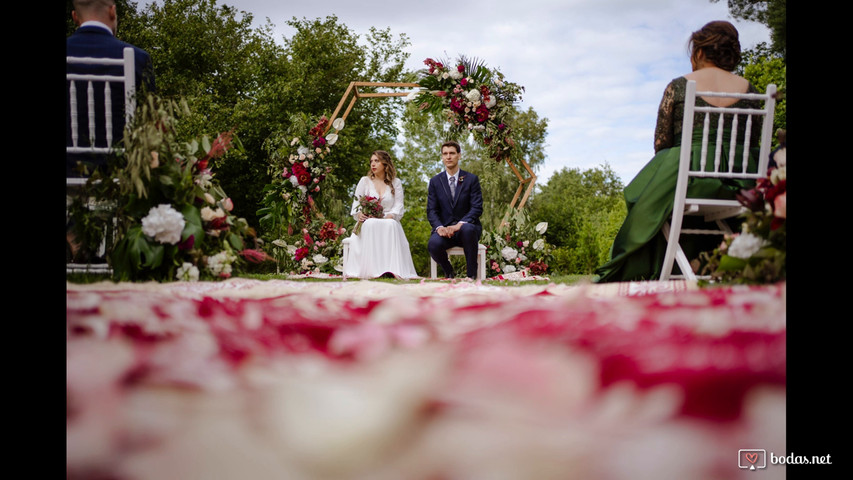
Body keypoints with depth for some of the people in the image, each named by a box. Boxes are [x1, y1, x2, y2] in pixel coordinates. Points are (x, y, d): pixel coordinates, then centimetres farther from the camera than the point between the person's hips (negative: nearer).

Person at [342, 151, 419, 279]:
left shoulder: (396, 183, 13)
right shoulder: (365, 181, 14)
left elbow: (398, 205, 3)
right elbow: (356, 202, 9)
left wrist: (389, 216, -18)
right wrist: (358, 214, -14)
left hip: (389, 222, 0)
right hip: (368, 222, 0)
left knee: (391, 225, -37)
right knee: (370, 224, -37)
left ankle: (392, 270, -45)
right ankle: (372, 269, -44)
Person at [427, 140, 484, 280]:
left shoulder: (471, 179, 4)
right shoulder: (435, 181, 9)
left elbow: (477, 208, -4)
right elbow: (431, 210, 4)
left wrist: (460, 225, -22)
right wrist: (439, 227, -17)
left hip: (466, 227, -1)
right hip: (444, 228, 1)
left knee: (468, 229, -39)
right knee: (433, 244, -33)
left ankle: (471, 273, -19)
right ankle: (449, 272, -1)